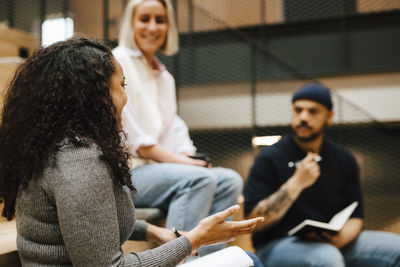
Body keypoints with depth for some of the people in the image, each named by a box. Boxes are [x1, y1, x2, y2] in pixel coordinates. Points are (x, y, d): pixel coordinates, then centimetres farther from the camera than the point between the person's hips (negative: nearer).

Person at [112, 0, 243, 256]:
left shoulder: (165, 76, 21)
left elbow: (176, 130, 18)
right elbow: (133, 139, -13)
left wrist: (190, 156, -4)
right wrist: (182, 161, -16)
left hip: (161, 167, 8)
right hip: (124, 172, -7)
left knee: (230, 181, -10)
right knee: (200, 179, -28)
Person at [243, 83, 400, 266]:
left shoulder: (344, 160, 9)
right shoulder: (269, 158, -5)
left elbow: (355, 216, 12)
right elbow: (254, 221, -13)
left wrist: (343, 236, -12)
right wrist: (296, 183, -21)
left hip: (332, 244, 5)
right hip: (278, 244, -5)